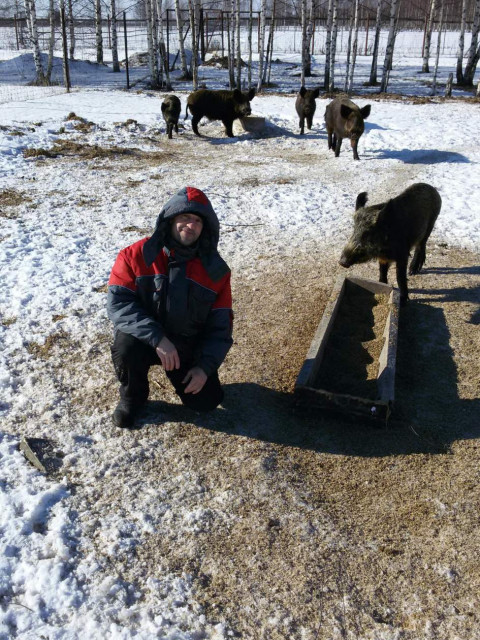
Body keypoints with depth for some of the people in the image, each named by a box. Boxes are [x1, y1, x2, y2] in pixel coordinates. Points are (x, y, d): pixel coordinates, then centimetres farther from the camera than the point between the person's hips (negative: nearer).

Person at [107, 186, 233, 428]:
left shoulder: (215, 269, -7)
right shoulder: (136, 255, -13)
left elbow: (221, 326, -5)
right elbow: (117, 303, -21)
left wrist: (205, 367, -16)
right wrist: (157, 338, -33)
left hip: (189, 347, 2)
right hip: (144, 338, -2)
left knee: (206, 402, -7)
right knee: (126, 350, -34)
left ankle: (179, 373, 28)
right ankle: (132, 397, 0)